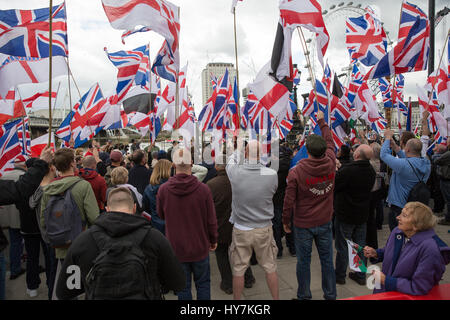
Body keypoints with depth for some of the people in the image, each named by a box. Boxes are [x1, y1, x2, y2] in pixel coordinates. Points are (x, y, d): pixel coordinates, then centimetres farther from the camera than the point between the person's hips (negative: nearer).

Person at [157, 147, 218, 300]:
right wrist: (213, 240, 9)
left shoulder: (163, 190, -14)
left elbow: (161, 215, 4)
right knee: (203, 284, 19)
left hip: (176, 247, 1)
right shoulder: (203, 189, -17)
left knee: (183, 288, 15)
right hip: (200, 247, 0)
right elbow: (211, 220, -8)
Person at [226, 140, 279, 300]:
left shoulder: (235, 172, -16)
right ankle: (276, 298, 35)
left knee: (238, 270, 15)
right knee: (270, 268, 18)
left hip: (241, 230, -1)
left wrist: (236, 150, 29)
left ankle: (237, 299, 32)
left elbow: (231, 161, 8)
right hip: (264, 229, 1)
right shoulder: (272, 174, -15)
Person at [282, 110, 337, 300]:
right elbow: (330, 142, 10)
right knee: (327, 260, 16)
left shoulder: (296, 172, -19)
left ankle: (304, 296, 25)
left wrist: (285, 221, 2)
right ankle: (330, 295, 30)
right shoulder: (330, 164, -10)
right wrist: (322, 122, 25)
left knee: (303, 262, 11)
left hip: (303, 225, -3)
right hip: (325, 222, 3)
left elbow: (289, 200, -14)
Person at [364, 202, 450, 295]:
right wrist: (375, 254, -3)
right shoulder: (397, 231, -3)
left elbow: (419, 287, -21)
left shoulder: (429, 249, -23)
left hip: (405, 296, -6)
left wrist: (386, 280, -19)